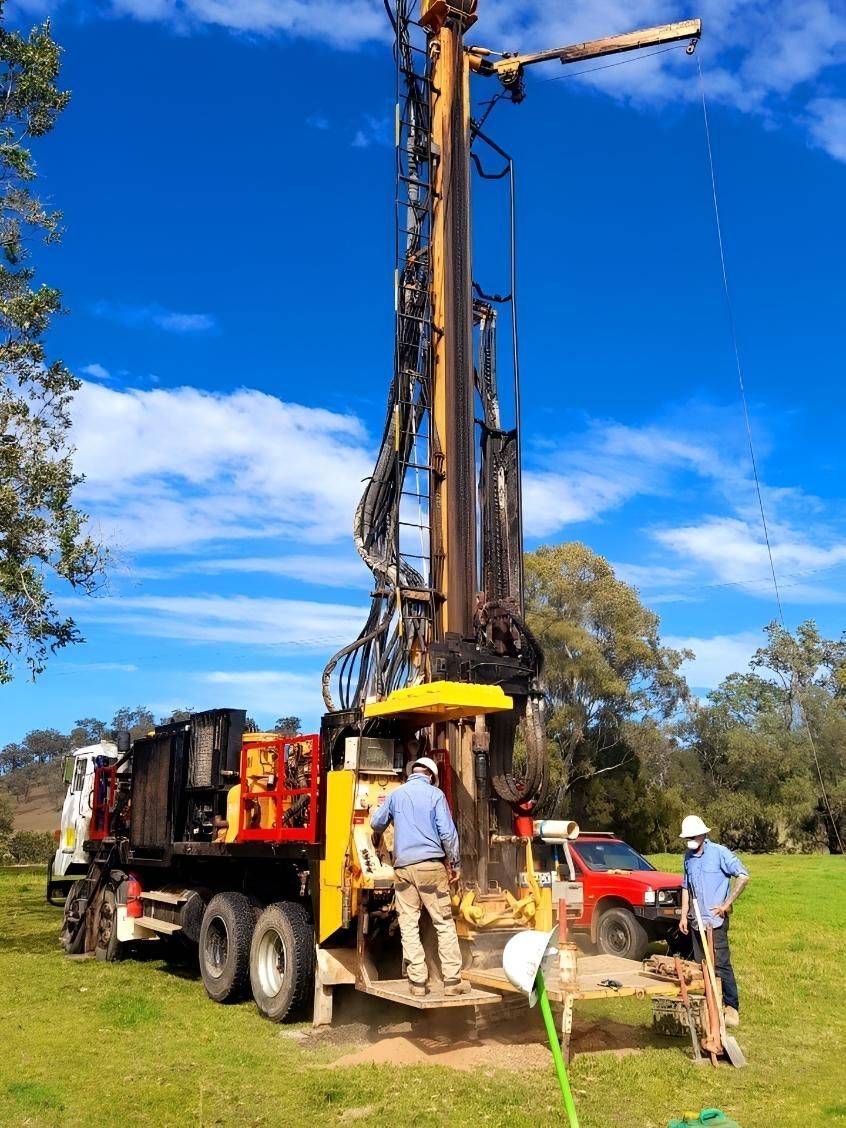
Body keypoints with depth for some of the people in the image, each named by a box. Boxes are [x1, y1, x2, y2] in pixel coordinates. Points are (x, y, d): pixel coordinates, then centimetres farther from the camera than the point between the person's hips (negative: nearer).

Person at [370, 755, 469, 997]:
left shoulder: (396, 794, 11)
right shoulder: (435, 794, 2)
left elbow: (376, 824, 22)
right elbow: (447, 832, -4)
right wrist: (454, 863, 6)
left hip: (403, 866, 3)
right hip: (431, 864, -2)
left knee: (408, 925, 6)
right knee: (444, 923, 3)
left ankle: (417, 981, 5)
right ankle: (452, 981, 3)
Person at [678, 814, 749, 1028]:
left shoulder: (719, 853, -11)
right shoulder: (688, 856, 8)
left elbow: (743, 876, -14)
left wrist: (727, 904, -13)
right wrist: (684, 915, 10)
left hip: (715, 920, -6)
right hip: (696, 920, 6)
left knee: (720, 965, -6)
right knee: (701, 966, 11)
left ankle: (732, 1008, 5)